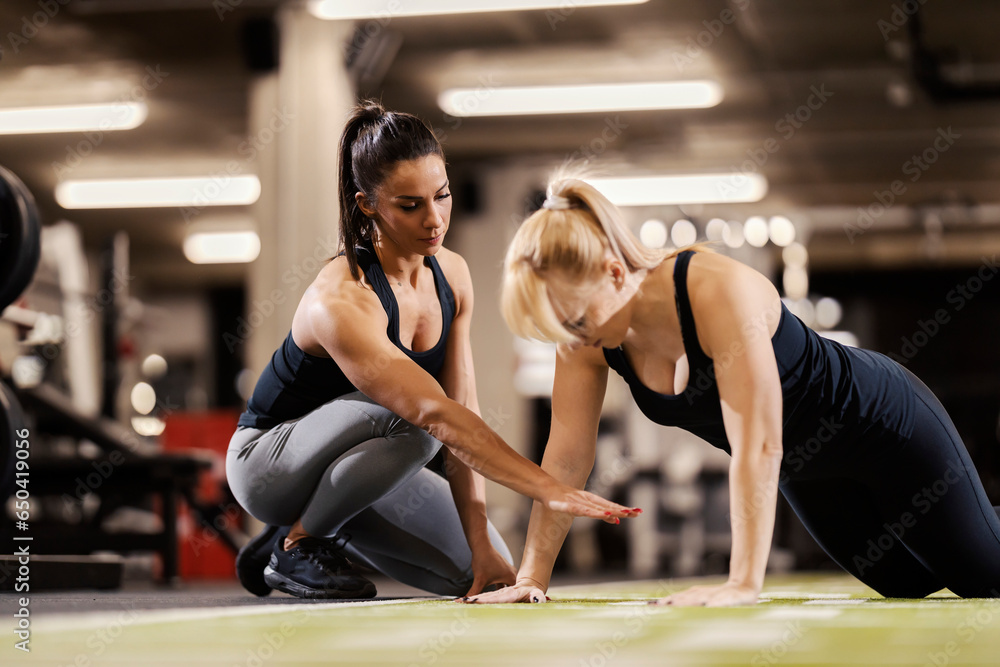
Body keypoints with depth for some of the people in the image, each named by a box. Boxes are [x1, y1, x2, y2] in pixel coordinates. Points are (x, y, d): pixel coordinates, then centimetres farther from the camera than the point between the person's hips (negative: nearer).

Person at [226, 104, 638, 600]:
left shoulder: (452, 275, -8)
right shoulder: (340, 302, -32)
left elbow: (463, 412, -9)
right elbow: (435, 415, -41)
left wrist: (480, 542, -16)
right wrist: (549, 490, -48)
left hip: (351, 463, 7)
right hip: (268, 461, -7)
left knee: (475, 572, -8)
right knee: (411, 424, -35)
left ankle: (335, 529, 14)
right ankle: (295, 543, -12)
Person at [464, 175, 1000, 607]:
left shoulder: (719, 292, -40)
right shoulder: (586, 337, -20)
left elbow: (759, 446, -42)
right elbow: (567, 458, -15)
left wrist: (743, 584, -45)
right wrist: (531, 578, -20)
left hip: (879, 421, -6)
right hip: (804, 467, 6)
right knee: (909, 584, 23)